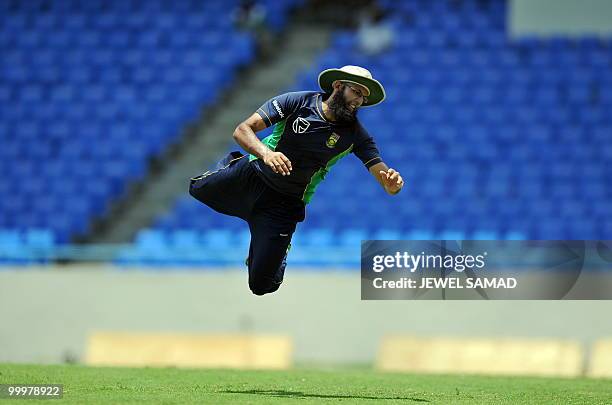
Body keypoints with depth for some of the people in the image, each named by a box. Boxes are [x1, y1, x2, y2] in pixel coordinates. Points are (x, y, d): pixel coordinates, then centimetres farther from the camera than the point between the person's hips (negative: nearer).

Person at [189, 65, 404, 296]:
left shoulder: (354, 134, -13)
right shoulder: (298, 102, -17)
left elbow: (385, 177, -17)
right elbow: (243, 130, -22)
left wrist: (392, 184, -43)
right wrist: (266, 153, -43)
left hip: (284, 204, 0)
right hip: (250, 175, 0)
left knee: (262, 285, -4)